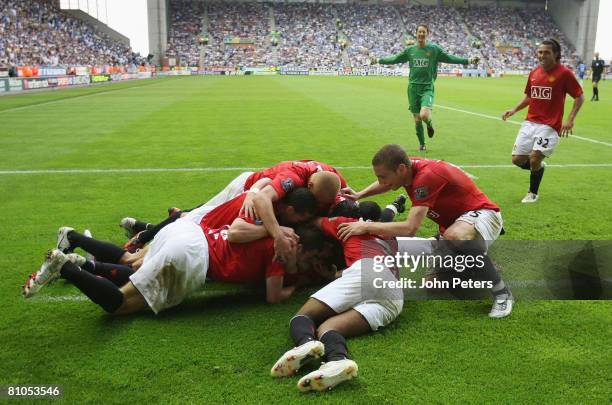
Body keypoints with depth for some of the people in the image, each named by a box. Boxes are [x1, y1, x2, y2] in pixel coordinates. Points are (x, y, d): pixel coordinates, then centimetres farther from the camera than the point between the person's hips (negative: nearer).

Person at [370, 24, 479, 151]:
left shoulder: (434, 49, 1)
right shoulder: (410, 50, 7)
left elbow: (449, 58, 2)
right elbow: (395, 59, 16)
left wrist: (468, 60, -5)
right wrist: (379, 60, 15)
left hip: (427, 88, -3)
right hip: (413, 88, 3)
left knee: (424, 115, -24)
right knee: (417, 119, 5)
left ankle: (429, 124, 14)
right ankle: (422, 144, 24)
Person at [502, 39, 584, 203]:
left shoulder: (564, 73, -7)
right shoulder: (534, 73, 9)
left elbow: (579, 97, -3)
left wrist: (570, 120, -13)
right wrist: (514, 109, 6)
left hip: (550, 126, -5)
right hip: (530, 122, 6)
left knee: (534, 158, -16)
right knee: (517, 160, 1)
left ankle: (533, 193, 9)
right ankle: (539, 167, 34)